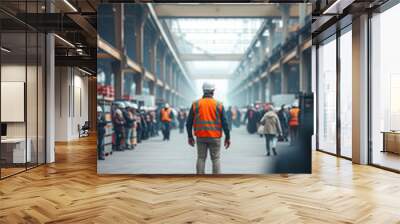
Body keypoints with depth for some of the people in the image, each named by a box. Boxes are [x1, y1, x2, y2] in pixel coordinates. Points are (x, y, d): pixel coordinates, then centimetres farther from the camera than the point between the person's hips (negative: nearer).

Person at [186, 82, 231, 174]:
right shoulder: (219, 105, -2)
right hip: (215, 137, -1)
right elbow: (224, 122, -2)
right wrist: (227, 137, 5)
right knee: (215, 159, 6)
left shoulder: (195, 104, 2)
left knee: (201, 158, 10)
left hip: (200, 137, 2)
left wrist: (190, 136, 14)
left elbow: (189, 122, 4)